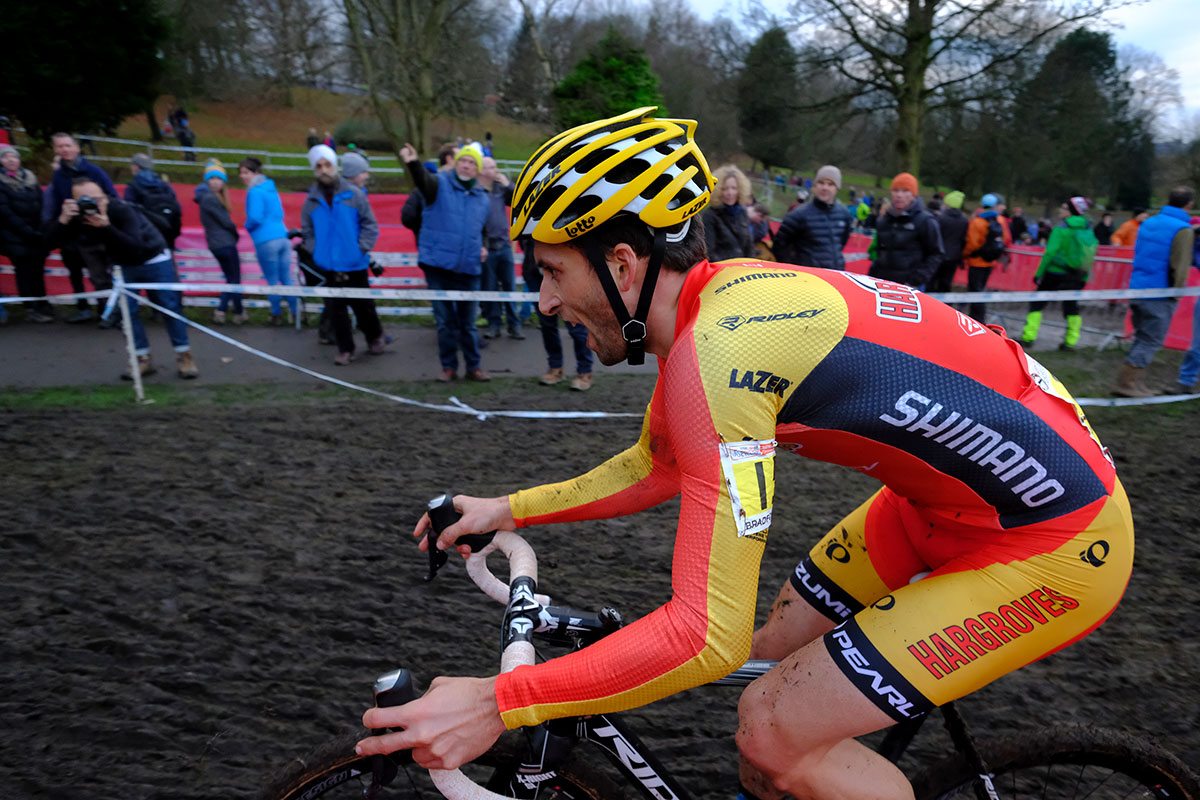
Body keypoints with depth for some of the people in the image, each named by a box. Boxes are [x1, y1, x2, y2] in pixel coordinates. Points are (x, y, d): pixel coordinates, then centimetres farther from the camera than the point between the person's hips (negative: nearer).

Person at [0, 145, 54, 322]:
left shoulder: (29, 178, 15)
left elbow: (40, 207, 10)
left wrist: (40, 231, -3)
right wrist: (27, 231, -15)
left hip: (33, 233, 4)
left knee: (36, 261, -12)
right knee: (24, 259, -16)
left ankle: (41, 304, -8)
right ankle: (31, 308, -15)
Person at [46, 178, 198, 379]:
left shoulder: (121, 209, -33)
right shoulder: (75, 217, -17)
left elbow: (136, 248, -41)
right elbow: (52, 240, -28)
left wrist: (106, 227, -52)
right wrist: (63, 219, -46)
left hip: (153, 259, -4)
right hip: (123, 265, 5)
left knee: (171, 306, -4)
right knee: (126, 309, -3)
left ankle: (183, 356, 6)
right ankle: (143, 358, 7)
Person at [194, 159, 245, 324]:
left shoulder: (209, 197, 15)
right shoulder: (210, 198, -16)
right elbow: (226, 221, -14)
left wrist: (232, 235, 0)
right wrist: (235, 234, 3)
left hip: (218, 244, 9)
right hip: (225, 244, -9)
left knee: (231, 279, 14)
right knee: (235, 280, 2)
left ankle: (221, 311, 9)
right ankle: (239, 313, 12)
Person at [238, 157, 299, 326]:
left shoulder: (255, 192, -9)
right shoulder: (272, 188, 16)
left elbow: (255, 218, -15)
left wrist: (247, 226, 4)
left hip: (266, 241, -7)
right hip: (283, 237, 7)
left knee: (272, 281, 4)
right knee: (287, 279, 11)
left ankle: (277, 315, 12)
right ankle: (296, 312, 12)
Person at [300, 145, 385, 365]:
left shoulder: (353, 194, -7)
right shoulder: (311, 200, 0)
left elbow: (370, 224, -3)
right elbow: (307, 231, 9)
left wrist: (362, 248, -11)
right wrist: (316, 251, -3)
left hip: (355, 264, -2)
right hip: (328, 265, 2)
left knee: (363, 305, 8)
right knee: (336, 308, 5)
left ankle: (375, 336, 34)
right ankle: (345, 349, 16)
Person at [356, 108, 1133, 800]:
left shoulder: (716, 352, -29)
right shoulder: (716, 302, -1)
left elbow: (708, 636, -30)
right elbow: (654, 467, 14)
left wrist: (497, 704, -24)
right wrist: (508, 509, 10)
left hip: (1057, 533, -8)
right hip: (953, 498, 8)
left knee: (775, 731, -10)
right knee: (776, 650, 14)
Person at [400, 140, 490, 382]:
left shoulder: (482, 197, 11)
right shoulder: (440, 183, -3)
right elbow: (422, 180, -26)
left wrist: (482, 247, 5)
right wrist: (413, 163, -47)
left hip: (468, 268, 3)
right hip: (438, 265, -3)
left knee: (468, 321, 11)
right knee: (445, 320, 5)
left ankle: (473, 366, 22)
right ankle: (448, 366, 17)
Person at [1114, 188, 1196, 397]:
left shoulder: (1148, 223, 9)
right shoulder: (1183, 230, -13)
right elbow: (1180, 267, -15)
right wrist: (1177, 293, -5)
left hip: (1137, 288, 7)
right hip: (1160, 295, -7)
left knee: (1143, 338, 17)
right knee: (1150, 342, 2)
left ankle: (1136, 382, 20)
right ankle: (1126, 384, 1)